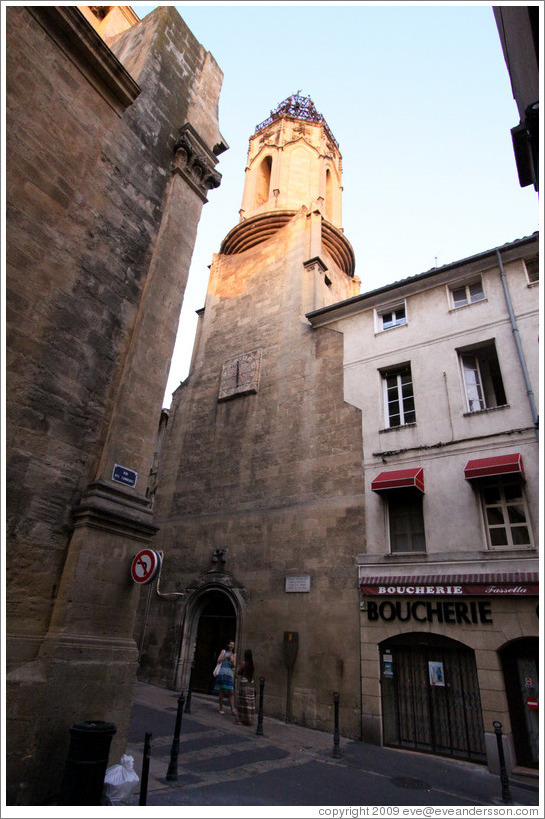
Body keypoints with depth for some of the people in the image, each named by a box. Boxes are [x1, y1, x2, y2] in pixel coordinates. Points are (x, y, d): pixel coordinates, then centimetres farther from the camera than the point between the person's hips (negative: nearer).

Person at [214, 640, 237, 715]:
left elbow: (234, 665, 11)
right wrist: (225, 657, -6)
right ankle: (221, 708, 9)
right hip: (222, 672, -2)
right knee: (221, 691, -1)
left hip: (230, 673, 2)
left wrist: (232, 661, -8)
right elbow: (218, 660, 2)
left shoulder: (234, 654, 17)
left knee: (231, 692, -7)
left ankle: (232, 709, -10)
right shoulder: (223, 651, 11)